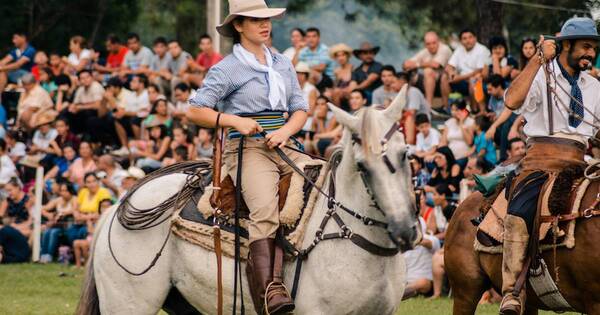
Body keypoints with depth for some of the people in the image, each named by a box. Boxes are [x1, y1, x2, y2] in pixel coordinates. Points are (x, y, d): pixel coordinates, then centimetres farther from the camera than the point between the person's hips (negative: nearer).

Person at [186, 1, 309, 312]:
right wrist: (235, 121, -14)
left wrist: (285, 132, -4)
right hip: (246, 148, -6)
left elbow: (300, 109, 18)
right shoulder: (228, 69, 2)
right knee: (265, 209, -32)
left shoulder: (283, 64, 19)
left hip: (284, 146, 6)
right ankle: (268, 288, -42)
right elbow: (195, 111, -1)